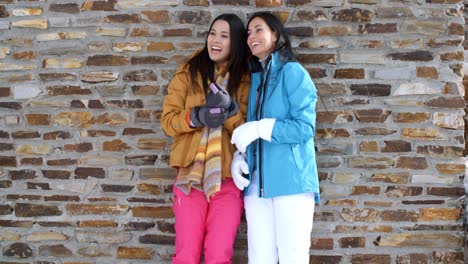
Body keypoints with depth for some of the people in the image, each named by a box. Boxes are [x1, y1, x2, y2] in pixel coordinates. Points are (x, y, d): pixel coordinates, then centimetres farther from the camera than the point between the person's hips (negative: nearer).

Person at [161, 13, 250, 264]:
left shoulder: (246, 80, 6)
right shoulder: (188, 73, 7)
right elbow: (167, 121, 1)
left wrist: (230, 111, -20)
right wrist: (197, 116, -17)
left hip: (228, 177, 0)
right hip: (191, 174, 0)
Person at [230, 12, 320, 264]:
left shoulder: (292, 72, -3)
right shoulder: (254, 78, 17)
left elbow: (305, 127, -11)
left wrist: (260, 128, -17)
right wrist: (239, 156, 2)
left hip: (291, 180, -6)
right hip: (257, 182, 6)